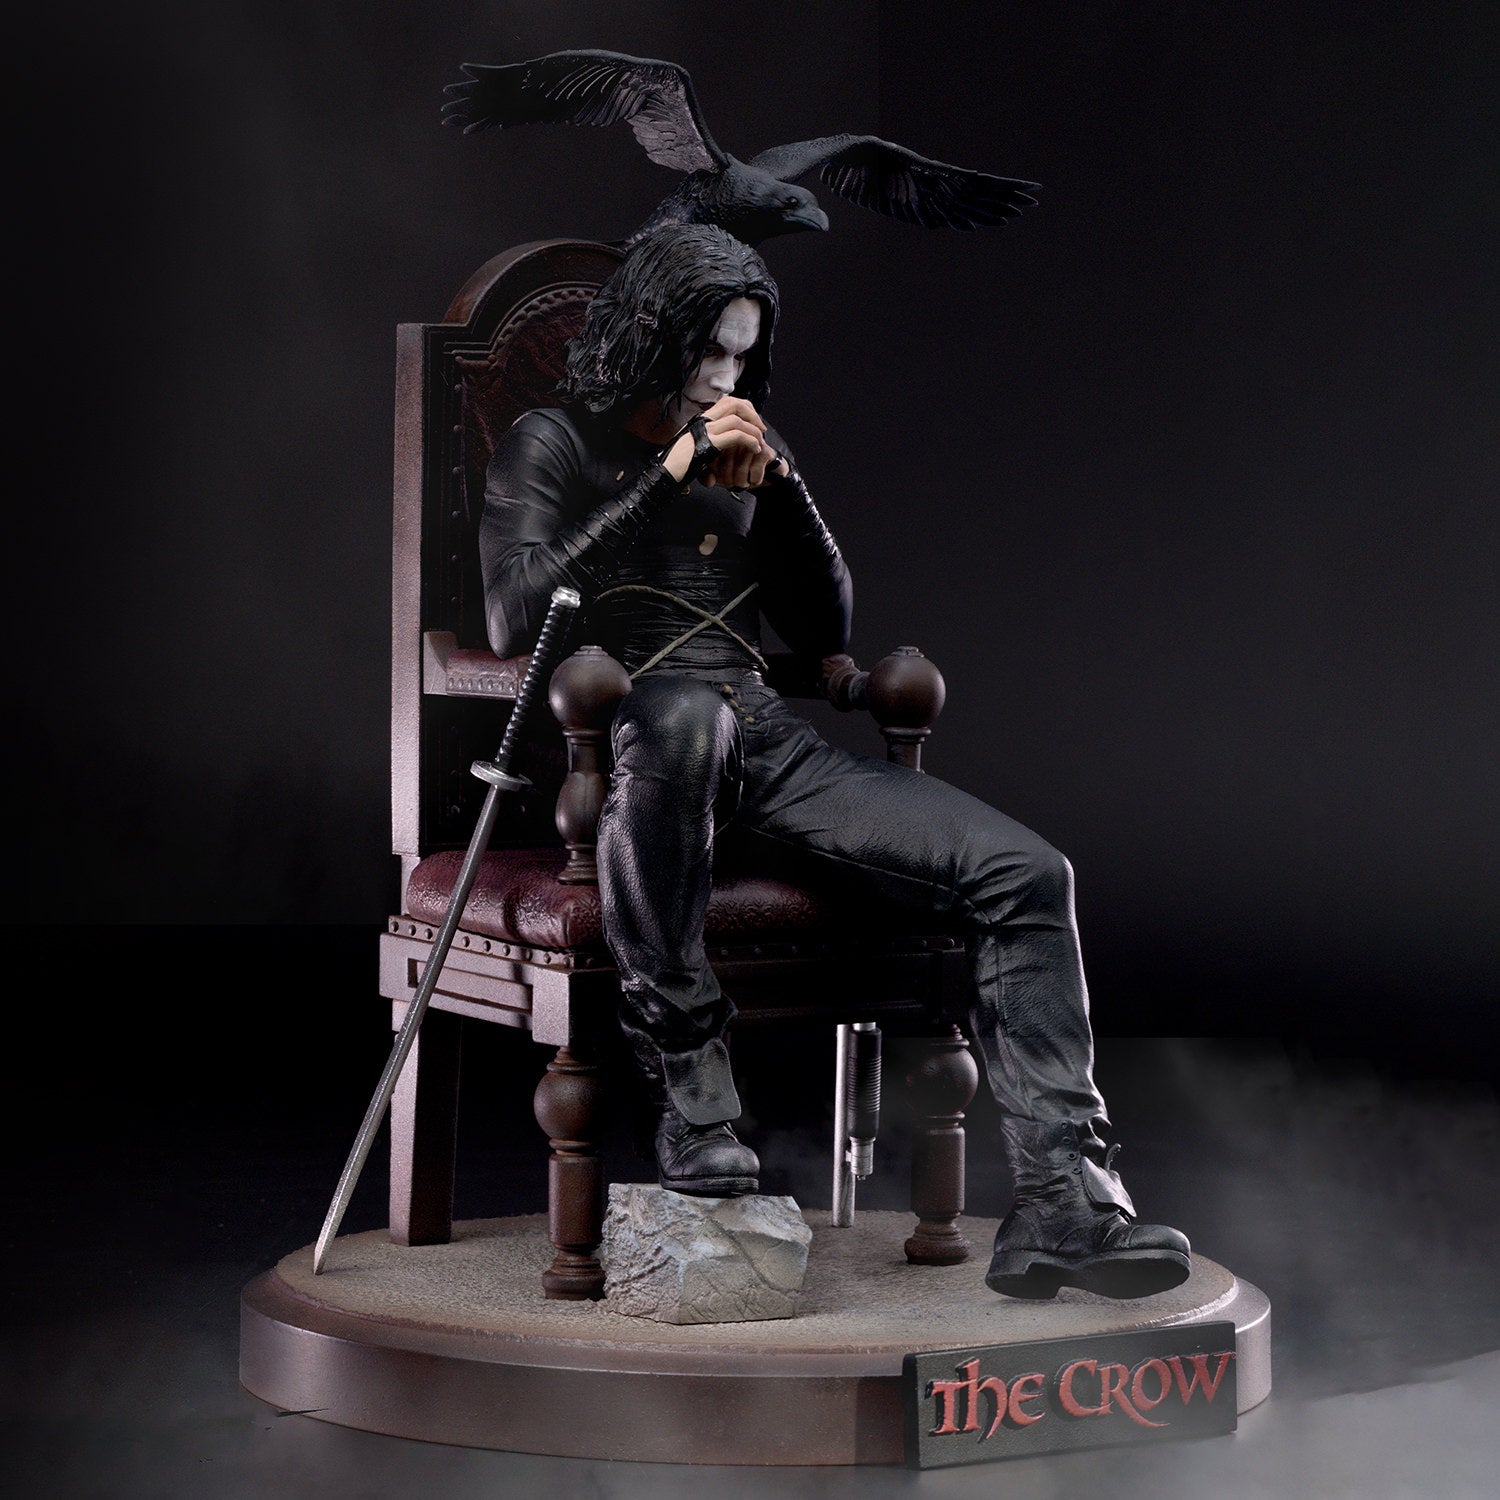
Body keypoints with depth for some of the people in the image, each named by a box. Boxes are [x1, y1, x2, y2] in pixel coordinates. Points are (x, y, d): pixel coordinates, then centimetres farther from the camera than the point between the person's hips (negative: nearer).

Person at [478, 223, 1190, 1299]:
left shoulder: (743, 455, 24)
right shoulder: (556, 444, 9)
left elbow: (825, 632, 20)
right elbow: (516, 616, -8)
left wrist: (779, 485, 6)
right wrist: (667, 478, -9)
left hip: (766, 737, 6)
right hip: (629, 729, -6)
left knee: (1027, 876, -13)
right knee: (685, 713, -45)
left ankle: (1061, 1200, -21)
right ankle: (687, 1083, -33)